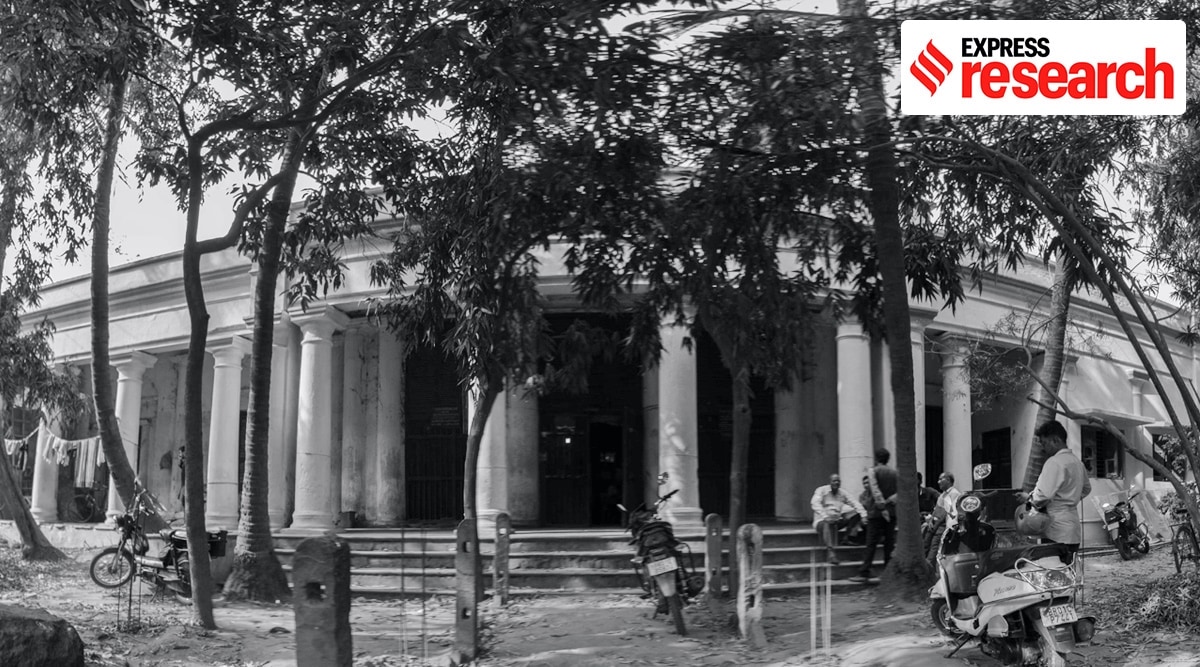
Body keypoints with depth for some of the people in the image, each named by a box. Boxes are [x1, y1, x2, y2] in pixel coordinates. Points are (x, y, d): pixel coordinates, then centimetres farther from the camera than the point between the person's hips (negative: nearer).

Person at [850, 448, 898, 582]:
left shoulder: (872, 471, -5)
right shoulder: (895, 473, 9)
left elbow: (875, 491, -17)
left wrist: (882, 507, -19)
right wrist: (889, 501, -5)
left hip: (876, 512, -4)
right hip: (892, 512, 4)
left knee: (871, 543, -4)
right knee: (889, 542, 8)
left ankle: (864, 572, -6)